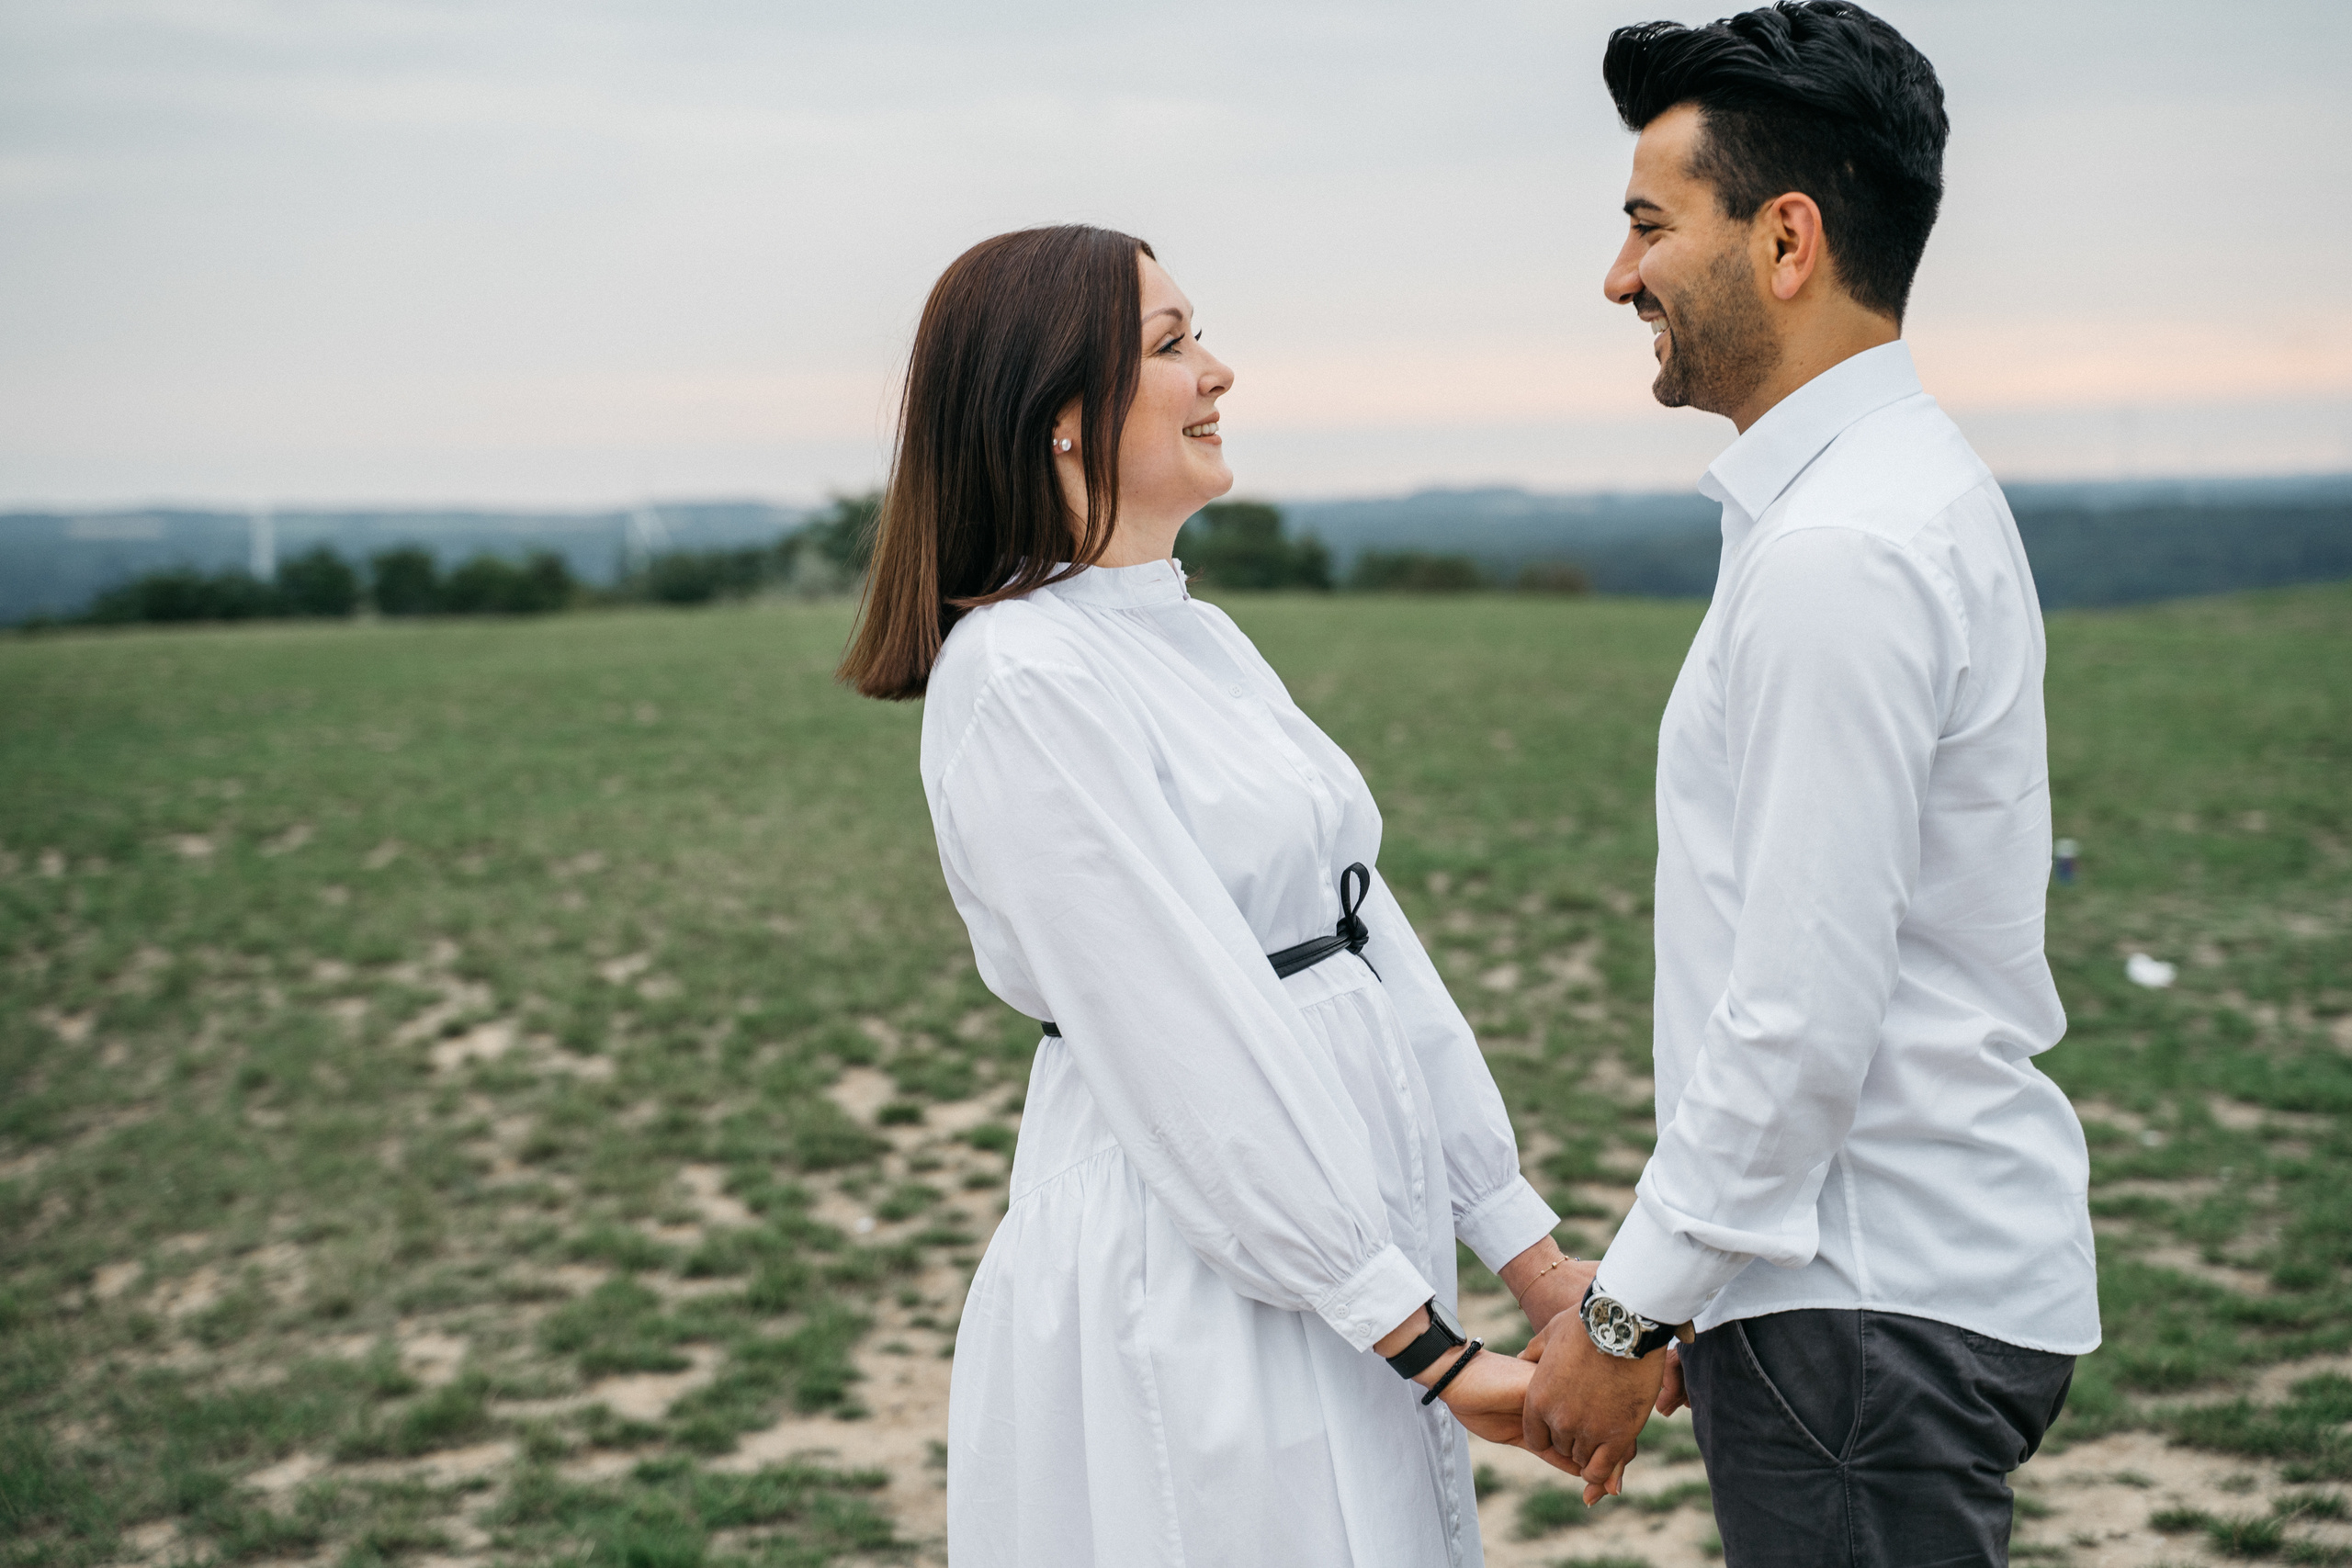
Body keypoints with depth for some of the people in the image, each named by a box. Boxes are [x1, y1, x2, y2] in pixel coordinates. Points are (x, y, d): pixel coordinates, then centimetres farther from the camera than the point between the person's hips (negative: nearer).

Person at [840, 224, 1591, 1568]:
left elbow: (1370, 941, 10)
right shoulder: (1023, 677, -16)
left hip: (1353, 1259, 8)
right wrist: (1426, 1340, -17)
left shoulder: (1200, 639, 11)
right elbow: (1193, 1045, -19)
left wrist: (1531, 1254, 7)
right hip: (1183, 1292, -8)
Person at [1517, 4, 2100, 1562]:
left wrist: (1629, 1312, -13)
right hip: (1923, 1263, 10)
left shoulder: (1841, 555, -21)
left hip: (1871, 1315, -10)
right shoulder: (1907, 487, 12)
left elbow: (1803, 1020, -23)